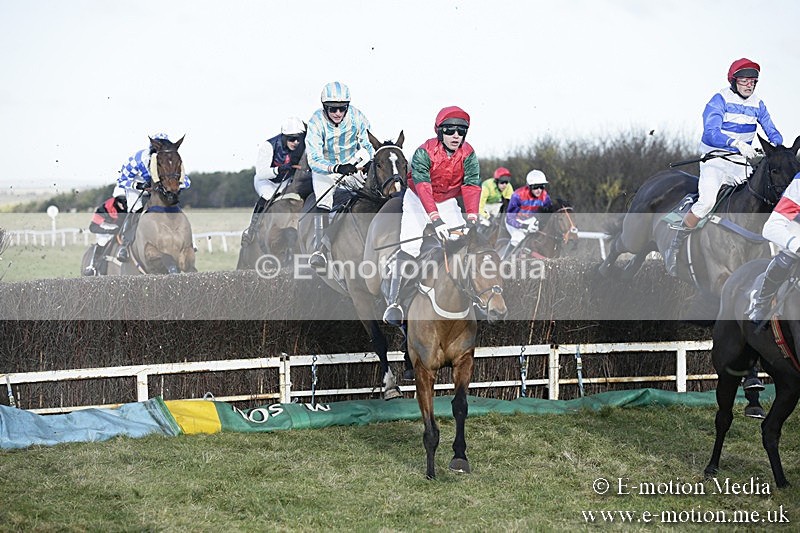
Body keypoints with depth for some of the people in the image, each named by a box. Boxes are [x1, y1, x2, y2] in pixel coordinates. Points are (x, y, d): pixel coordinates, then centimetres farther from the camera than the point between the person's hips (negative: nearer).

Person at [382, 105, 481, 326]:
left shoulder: (468, 155, -13)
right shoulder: (424, 153, -25)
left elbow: (472, 185, -22)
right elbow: (423, 186, -35)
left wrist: (472, 216, -38)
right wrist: (435, 219, -47)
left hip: (448, 202, 4)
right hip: (418, 202, -3)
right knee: (408, 249, -14)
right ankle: (395, 302, -8)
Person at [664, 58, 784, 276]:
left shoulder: (757, 105, 6)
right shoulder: (720, 100, -12)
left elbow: (773, 133, 8)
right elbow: (711, 133, -26)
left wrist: (775, 145, -17)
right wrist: (736, 143, -42)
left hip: (741, 165, 6)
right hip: (715, 162, -6)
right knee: (706, 201, -27)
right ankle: (674, 249, -14)